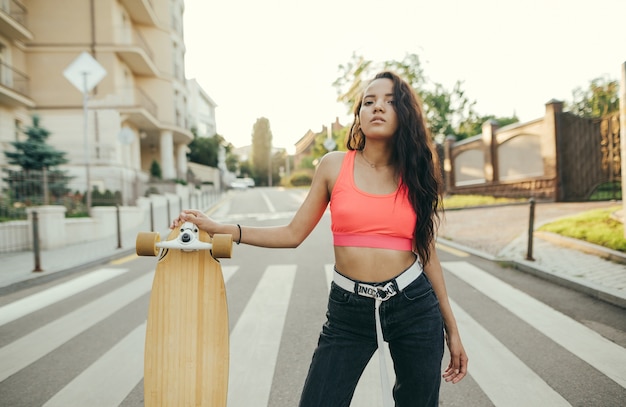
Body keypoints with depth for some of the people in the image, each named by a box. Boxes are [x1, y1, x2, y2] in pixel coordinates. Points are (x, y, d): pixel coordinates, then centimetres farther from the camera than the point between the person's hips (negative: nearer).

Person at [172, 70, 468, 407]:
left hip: (415, 307, 2)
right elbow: (293, 234, 1)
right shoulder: (334, 166, -1)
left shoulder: (416, 173, 2)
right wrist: (219, 229, -7)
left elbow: (427, 252, 6)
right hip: (349, 311, -1)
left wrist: (451, 327, 9)